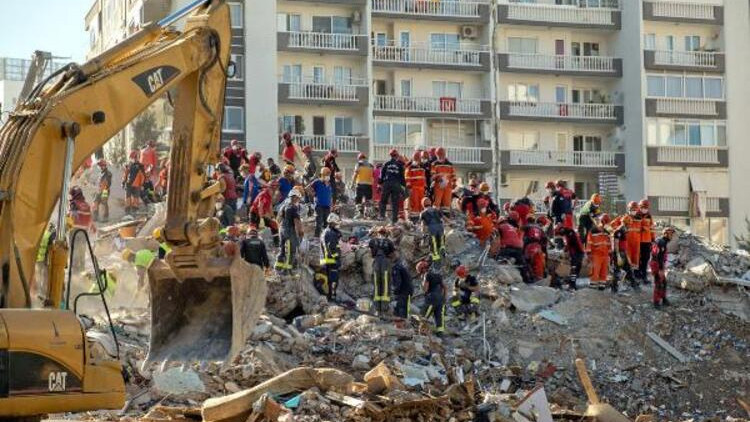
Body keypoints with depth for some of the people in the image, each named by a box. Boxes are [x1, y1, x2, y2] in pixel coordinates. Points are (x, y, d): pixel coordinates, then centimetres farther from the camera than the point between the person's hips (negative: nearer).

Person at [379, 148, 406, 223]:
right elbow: (402, 176, 3)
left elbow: (381, 175, 6)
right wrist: (404, 186, 8)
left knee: (383, 200, 9)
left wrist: (380, 183, 11)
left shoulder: (386, 164, 5)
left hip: (387, 183, 0)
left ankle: (382, 215, -4)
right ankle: (394, 219, 1)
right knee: (395, 203, 3)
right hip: (396, 184, 0)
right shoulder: (399, 165, 3)